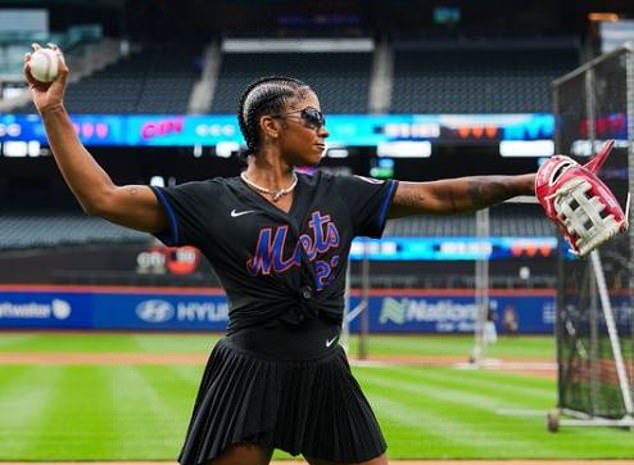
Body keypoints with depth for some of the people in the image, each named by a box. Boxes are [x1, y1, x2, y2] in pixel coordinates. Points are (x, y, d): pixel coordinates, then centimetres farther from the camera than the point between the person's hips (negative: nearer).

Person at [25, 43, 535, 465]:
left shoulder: (339, 195, 9)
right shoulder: (214, 203, -2)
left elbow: (435, 196, 10)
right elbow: (104, 198, -6)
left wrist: (523, 183, 4)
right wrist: (54, 113, -11)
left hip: (325, 376, 4)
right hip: (249, 376, -4)